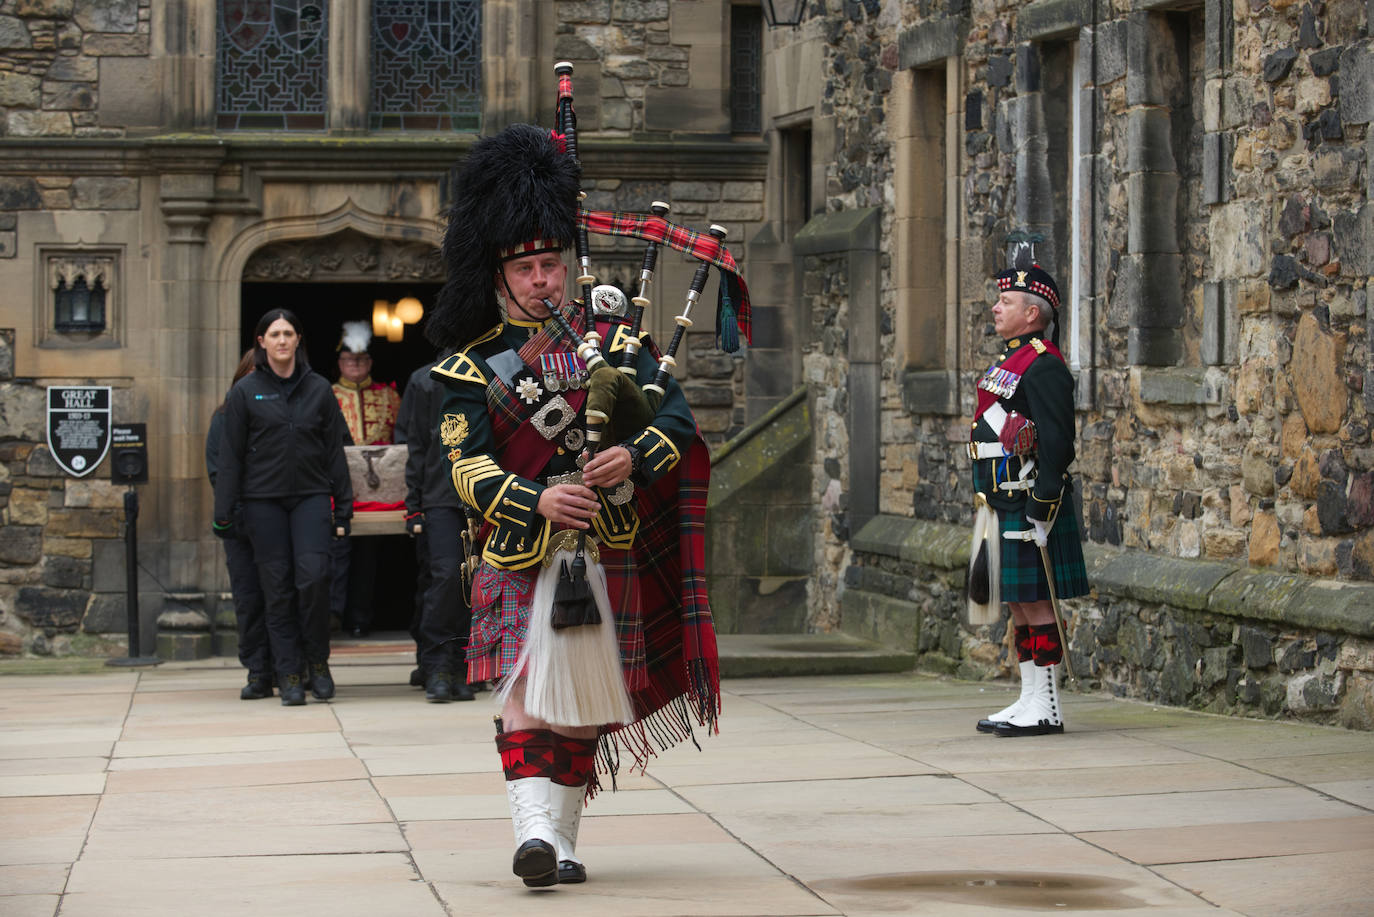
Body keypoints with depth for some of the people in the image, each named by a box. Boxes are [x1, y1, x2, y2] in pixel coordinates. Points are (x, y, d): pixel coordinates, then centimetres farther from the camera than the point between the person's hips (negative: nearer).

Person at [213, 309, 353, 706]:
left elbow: (334, 451, 11)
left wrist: (343, 507, 7)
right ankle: (289, 675, 3)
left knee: (314, 575, -15)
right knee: (278, 587, -2)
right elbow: (230, 455, 4)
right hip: (263, 501, 0)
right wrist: (224, 512, 0)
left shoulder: (318, 389, 9)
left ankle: (318, 660, 2)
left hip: (311, 496, 0)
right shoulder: (245, 392, 4)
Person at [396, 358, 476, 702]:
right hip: (440, 498, -2)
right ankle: (436, 667, -8)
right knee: (445, 574, -14)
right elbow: (414, 447, 9)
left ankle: (458, 670, 7)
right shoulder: (425, 381, 8)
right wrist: (414, 506, 4)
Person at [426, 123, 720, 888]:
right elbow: (469, 468, -7)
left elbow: (678, 416, 0)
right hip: (519, 557, -2)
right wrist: (537, 501, -25)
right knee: (525, 695, -16)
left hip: (605, 554, 2)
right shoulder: (474, 365, 2)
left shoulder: (607, 337, 7)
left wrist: (634, 456, -21)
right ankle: (535, 833, -26)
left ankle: (563, 842, 18)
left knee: (582, 707, 8)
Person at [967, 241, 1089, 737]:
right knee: (1019, 604, 12)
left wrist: (1041, 510, -21)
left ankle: (1045, 709, -4)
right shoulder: (1007, 363, 18)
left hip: (1029, 504, -10)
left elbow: (1057, 443, -18)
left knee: (1035, 603, -7)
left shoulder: (1043, 366, -13)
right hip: (1003, 504, 10)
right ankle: (1029, 702, 17)